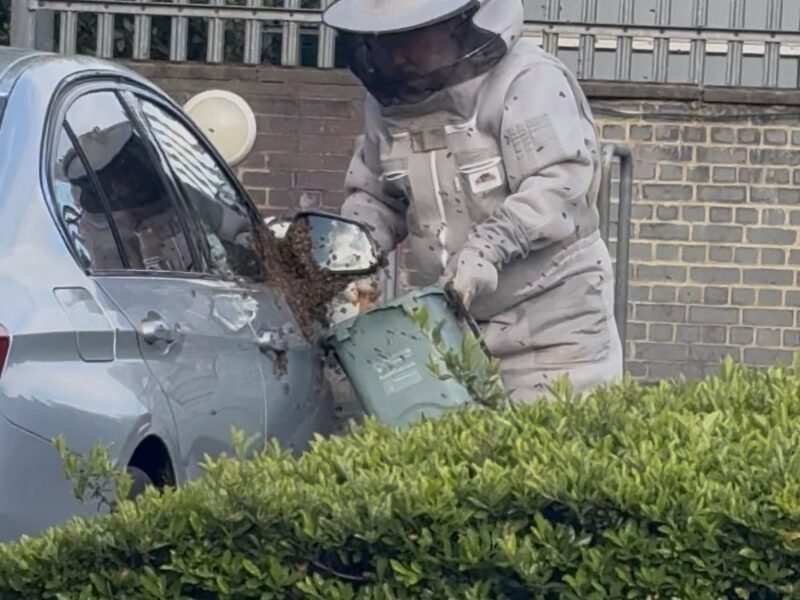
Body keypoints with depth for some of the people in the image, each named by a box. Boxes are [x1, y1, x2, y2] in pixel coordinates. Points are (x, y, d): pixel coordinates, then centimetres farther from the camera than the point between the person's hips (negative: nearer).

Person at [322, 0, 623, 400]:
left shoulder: (526, 82, -15)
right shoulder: (387, 102, 6)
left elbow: (561, 183, -24)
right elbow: (374, 196, 17)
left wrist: (489, 246, -35)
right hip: (455, 319, 6)